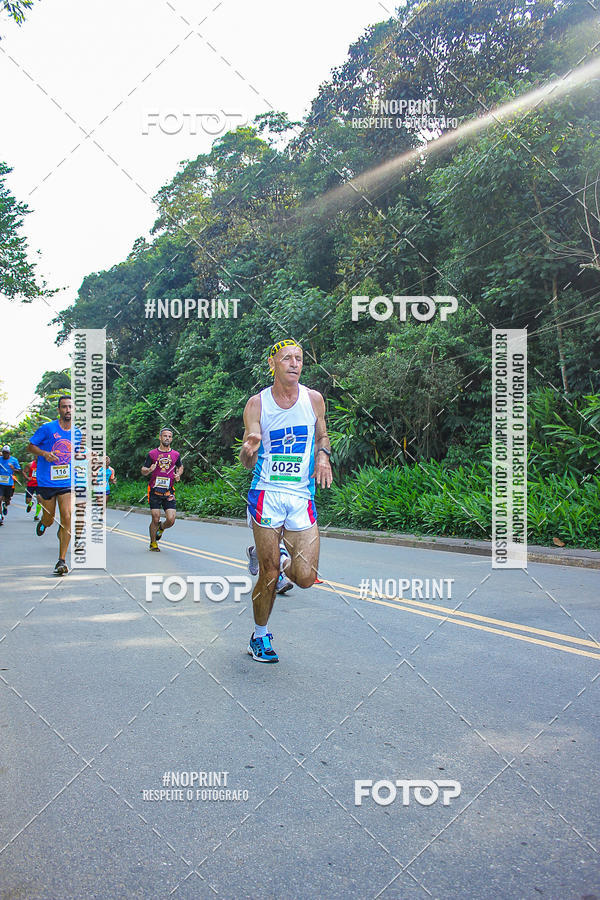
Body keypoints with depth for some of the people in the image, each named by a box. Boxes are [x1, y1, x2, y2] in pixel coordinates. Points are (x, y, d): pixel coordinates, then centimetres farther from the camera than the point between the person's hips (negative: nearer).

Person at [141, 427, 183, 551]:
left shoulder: (176, 454, 7)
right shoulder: (152, 454, 1)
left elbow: (180, 467, 25)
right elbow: (143, 471, 6)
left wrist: (178, 475, 4)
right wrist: (149, 470, -17)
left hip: (169, 492, 2)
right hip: (155, 491, -2)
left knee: (171, 520, -7)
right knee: (155, 519, -4)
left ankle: (161, 527, 29)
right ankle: (153, 543, 19)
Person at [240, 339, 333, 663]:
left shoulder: (313, 399, 5)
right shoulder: (257, 403, -1)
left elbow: (322, 436, 22)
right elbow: (247, 462, 0)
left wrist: (322, 455, -1)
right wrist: (248, 450, -25)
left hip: (302, 495, 2)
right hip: (266, 493, -2)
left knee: (305, 578, -5)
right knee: (269, 576, 1)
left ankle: (270, 557, 29)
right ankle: (259, 636, 25)